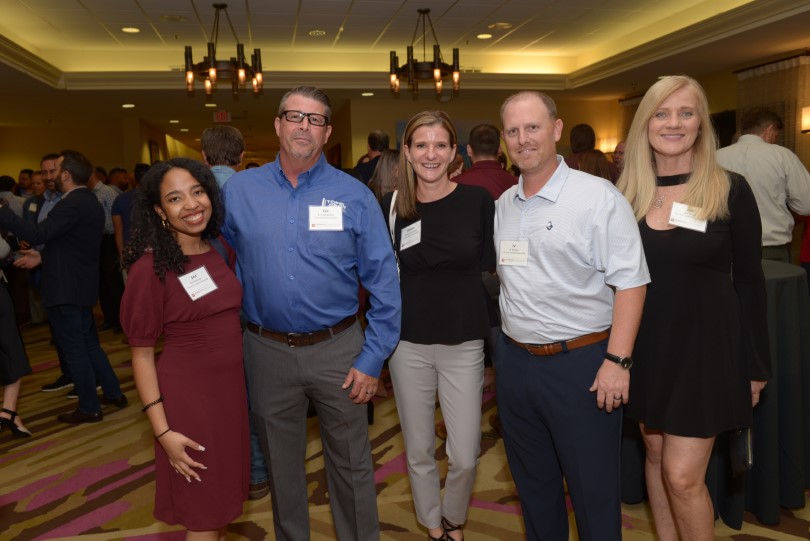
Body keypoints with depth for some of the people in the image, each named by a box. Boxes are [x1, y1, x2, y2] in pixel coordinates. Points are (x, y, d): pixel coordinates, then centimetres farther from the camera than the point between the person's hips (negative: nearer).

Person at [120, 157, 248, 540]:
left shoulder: (222, 249, 2)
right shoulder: (150, 267, -15)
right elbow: (142, 354, -12)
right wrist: (162, 431, -14)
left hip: (232, 386, 6)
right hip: (187, 395, -6)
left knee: (226, 493, 21)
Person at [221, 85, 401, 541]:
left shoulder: (354, 195, -6)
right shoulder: (239, 190, -1)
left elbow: (384, 283, -6)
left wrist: (373, 358, -9)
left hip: (338, 350, -1)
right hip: (267, 350, 2)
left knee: (352, 465, 13)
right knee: (281, 464, 20)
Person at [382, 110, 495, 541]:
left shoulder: (478, 200, -5)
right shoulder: (391, 205, -2)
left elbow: (490, 269, 1)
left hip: (464, 343, -1)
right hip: (408, 343, 1)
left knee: (465, 456, 4)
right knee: (418, 451, 14)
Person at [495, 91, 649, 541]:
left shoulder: (598, 196, -10)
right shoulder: (503, 205, 8)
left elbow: (630, 282, -13)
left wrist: (617, 361, -19)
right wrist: (508, 344, 14)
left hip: (582, 362, -6)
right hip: (515, 361, 6)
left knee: (594, 487, 8)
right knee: (533, 483, 21)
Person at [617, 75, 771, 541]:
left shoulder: (730, 190, -8)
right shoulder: (626, 193, 0)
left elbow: (749, 282, -3)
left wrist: (755, 364, -2)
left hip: (704, 347, -3)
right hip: (644, 347, 4)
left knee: (683, 476, -3)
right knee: (656, 456, 17)